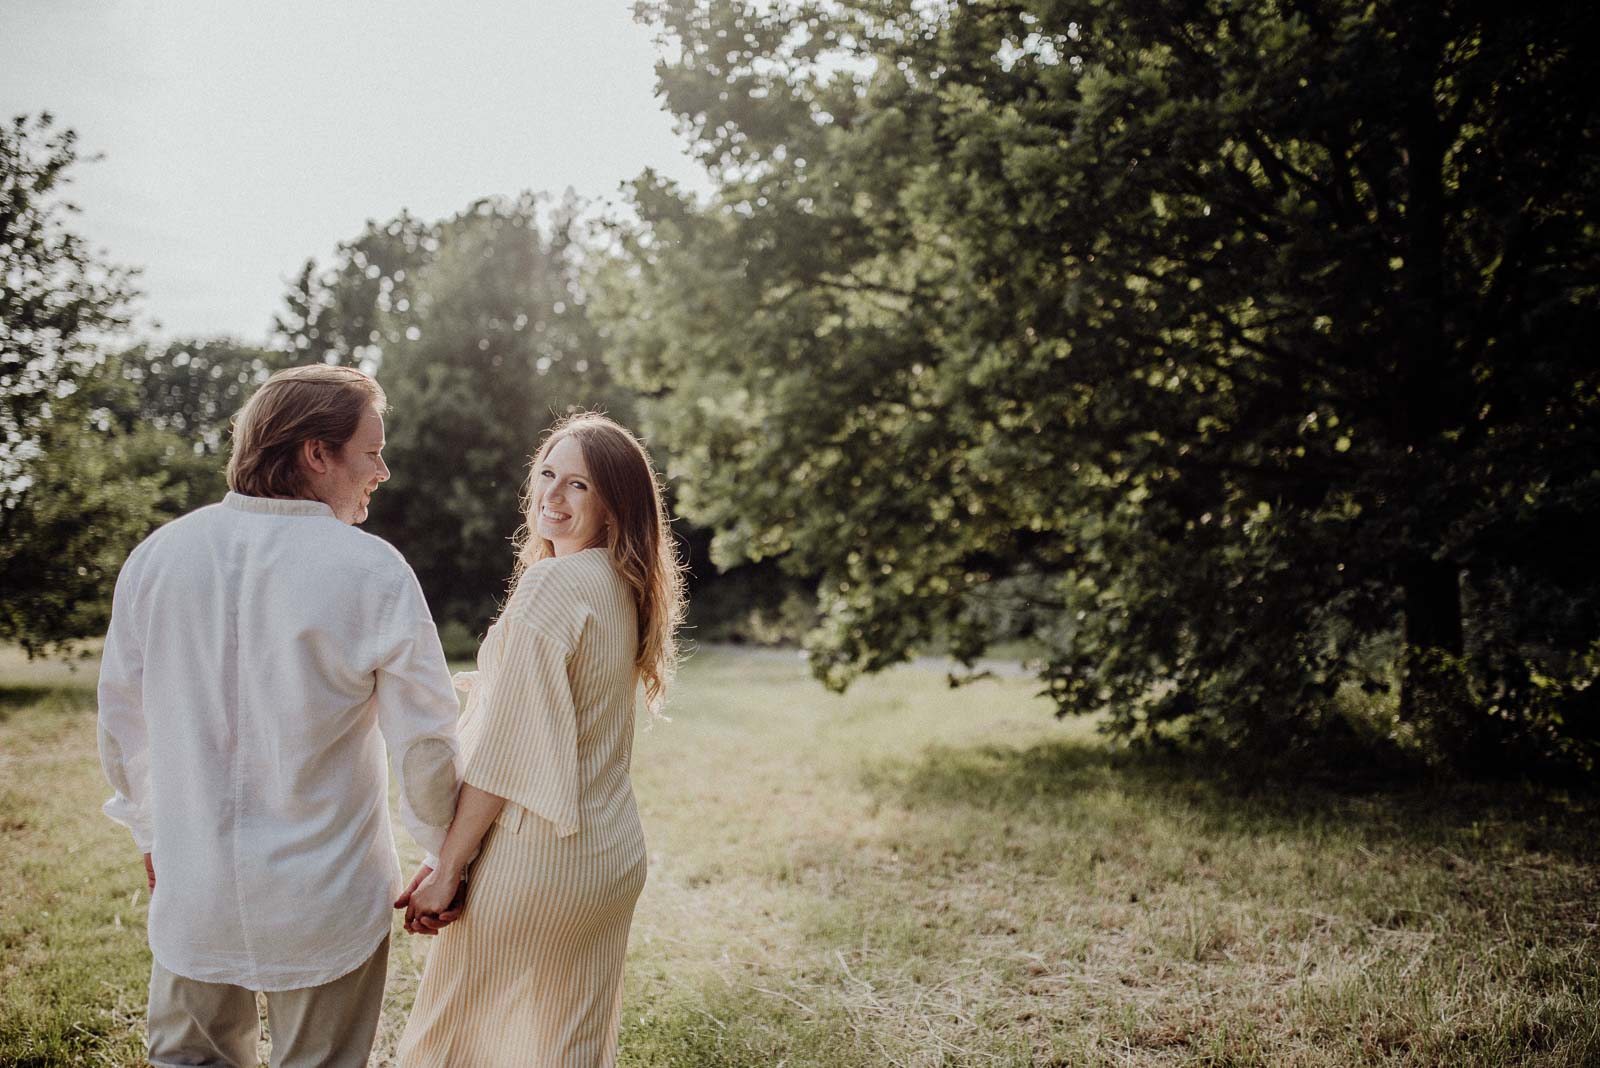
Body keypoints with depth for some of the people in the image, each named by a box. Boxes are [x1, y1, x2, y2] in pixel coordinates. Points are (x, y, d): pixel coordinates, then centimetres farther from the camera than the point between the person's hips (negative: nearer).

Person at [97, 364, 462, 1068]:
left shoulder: (158, 554, -3)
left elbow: (121, 715, 7)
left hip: (192, 888, 4)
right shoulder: (372, 572, -16)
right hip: (326, 902, -3)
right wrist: (448, 851, 5)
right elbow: (424, 739, -13)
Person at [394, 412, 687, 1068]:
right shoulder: (624, 589, 9)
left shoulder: (550, 583, -17)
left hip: (536, 860, -8)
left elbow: (504, 748, -18)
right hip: (613, 858, 8)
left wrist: (448, 866, -12)